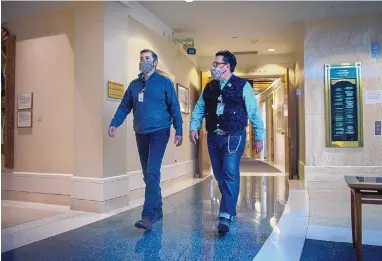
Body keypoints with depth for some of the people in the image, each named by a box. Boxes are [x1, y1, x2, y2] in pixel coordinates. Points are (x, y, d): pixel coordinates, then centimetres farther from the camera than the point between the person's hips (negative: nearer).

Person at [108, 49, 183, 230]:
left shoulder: (164, 82, -1)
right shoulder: (134, 84, 12)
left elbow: (174, 108, -2)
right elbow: (124, 107, 11)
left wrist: (179, 131, -7)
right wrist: (114, 123, -5)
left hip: (159, 132, -5)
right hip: (141, 134, 6)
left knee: (152, 172, -15)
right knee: (148, 174, 10)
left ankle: (148, 216, -14)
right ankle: (157, 210, 24)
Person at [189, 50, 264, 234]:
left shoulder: (242, 86, -2)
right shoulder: (209, 87, 12)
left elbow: (254, 113, -1)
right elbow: (199, 108, 12)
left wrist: (258, 137, -2)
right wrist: (194, 127, -4)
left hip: (233, 137, -5)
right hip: (213, 137, 5)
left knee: (230, 175, -11)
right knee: (220, 176, 11)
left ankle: (225, 217, -9)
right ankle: (230, 208, 28)